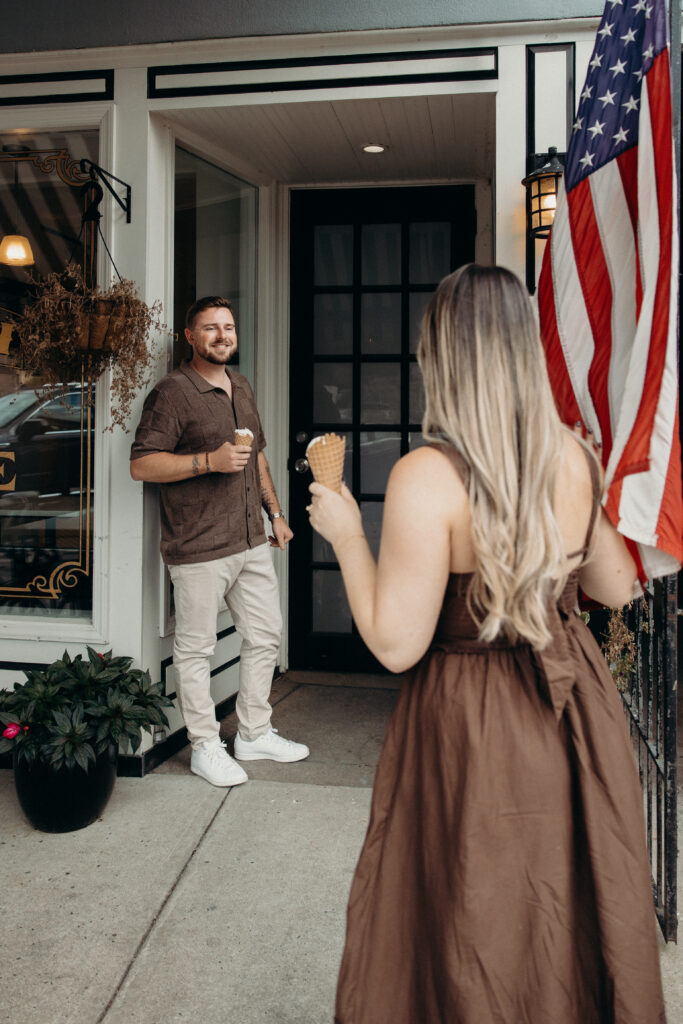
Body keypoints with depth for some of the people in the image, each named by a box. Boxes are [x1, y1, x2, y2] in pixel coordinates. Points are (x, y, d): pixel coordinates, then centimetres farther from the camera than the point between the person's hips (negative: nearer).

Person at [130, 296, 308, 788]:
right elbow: (142, 464, -15)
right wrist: (210, 461, -22)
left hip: (252, 541, 8)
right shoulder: (172, 392, -9)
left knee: (265, 636, 14)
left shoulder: (241, 387, 16)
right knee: (196, 648, 3)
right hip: (199, 547, -8)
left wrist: (275, 512, 19)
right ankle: (205, 746, 19)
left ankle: (255, 733, 30)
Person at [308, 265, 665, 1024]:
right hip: (575, 710, 6)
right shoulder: (574, 457, -4)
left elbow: (396, 644, -20)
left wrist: (345, 534, -9)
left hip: (474, 732, -5)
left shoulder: (426, 478, -22)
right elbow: (617, 587, 8)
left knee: (473, 936, 17)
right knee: (577, 917, 25)